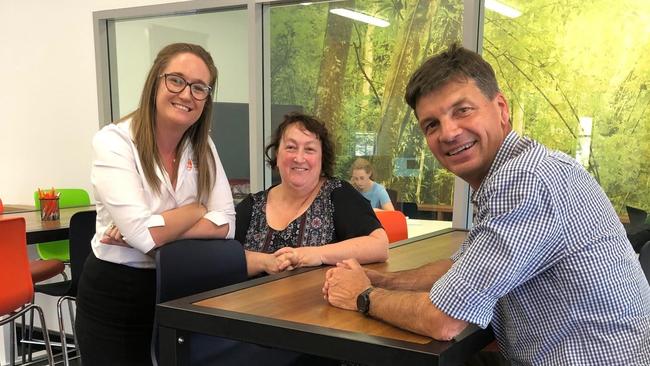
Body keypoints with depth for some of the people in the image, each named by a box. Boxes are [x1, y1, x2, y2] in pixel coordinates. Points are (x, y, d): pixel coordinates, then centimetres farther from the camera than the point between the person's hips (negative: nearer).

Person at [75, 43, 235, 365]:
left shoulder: (203, 147, 0)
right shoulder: (113, 142, -15)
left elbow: (225, 224, -9)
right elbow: (144, 233, -26)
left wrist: (147, 231, -21)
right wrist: (197, 209, -9)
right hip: (114, 294, -4)